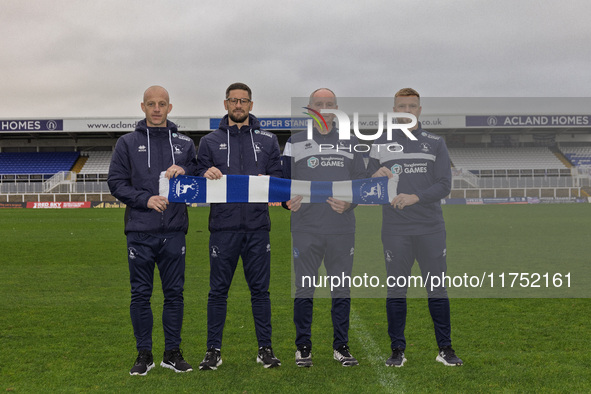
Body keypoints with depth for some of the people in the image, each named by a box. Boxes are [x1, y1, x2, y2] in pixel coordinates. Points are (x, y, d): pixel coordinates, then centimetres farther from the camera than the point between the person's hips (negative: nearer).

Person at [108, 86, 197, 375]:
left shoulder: (185, 143, 12)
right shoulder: (127, 143, 7)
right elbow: (116, 183, 1)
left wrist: (185, 172, -10)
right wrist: (146, 199, -13)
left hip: (174, 231, 1)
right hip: (140, 232, -1)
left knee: (174, 293, 5)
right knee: (140, 294, 4)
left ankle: (172, 352, 17)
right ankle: (144, 354, 16)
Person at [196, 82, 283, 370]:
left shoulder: (268, 140, 12)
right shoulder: (210, 141, 11)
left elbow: (279, 179, 9)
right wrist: (206, 175, -14)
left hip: (257, 225, 1)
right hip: (223, 226, 0)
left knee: (260, 289, 5)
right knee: (218, 290, 5)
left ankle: (265, 349, 15)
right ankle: (213, 351, 14)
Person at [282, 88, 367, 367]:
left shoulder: (351, 143, 13)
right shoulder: (295, 142, 8)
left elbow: (362, 181, 11)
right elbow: (283, 180, 7)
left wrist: (349, 202, -7)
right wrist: (289, 201, -13)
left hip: (342, 228, 2)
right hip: (305, 228, -1)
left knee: (341, 290, 6)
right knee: (304, 289, 2)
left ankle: (341, 346, 18)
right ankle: (303, 347, 14)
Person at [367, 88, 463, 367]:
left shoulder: (435, 144, 7)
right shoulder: (380, 145, 8)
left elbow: (444, 185, -2)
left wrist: (415, 197, -17)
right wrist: (376, 178, -15)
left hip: (431, 229, 0)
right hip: (395, 231, 0)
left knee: (437, 289, 5)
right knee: (396, 291, 4)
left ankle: (445, 349, 16)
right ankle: (397, 350, 14)